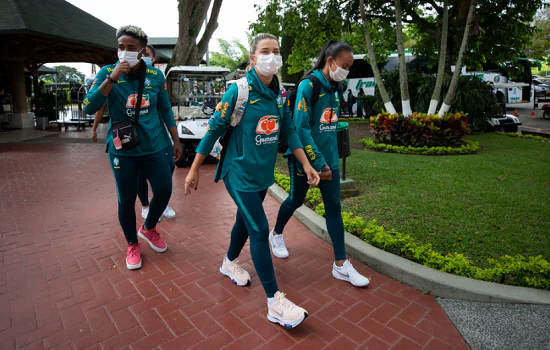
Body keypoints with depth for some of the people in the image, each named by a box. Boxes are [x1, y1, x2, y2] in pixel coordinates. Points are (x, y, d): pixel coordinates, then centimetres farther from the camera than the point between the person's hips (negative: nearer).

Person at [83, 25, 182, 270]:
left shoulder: (155, 75, 0)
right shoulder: (107, 73, -5)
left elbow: (165, 110, 8)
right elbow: (89, 108, -15)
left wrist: (176, 141, 8)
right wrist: (112, 78, -23)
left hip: (154, 147, 2)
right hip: (122, 150, -1)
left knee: (164, 191, 4)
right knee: (126, 199, 7)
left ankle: (149, 228, 35)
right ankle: (132, 245, 31)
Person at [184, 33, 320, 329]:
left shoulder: (280, 93, 3)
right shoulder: (238, 90, -15)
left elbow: (289, 132, 8)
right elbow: (214, 129, -12)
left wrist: (307, 166, 4)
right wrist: (194, 170, -9)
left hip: (263, 172, 7)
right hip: (240, 173, -6)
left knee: (245, 220, 21)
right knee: (260, 230, -6)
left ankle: (230, 263, 48)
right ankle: (275, 303, 6)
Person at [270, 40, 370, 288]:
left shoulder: (335, 88, 7)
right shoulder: (308, 85, -15)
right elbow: (301, 128, -21)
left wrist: (328, 160, 12)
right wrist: (319, 163, -22)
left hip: (329, 158, 7)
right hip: (305, 158, -6)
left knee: (334, 207, 5)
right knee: (296, 200, 12)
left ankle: (341, 265, 14)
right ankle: (276, 234, 42)